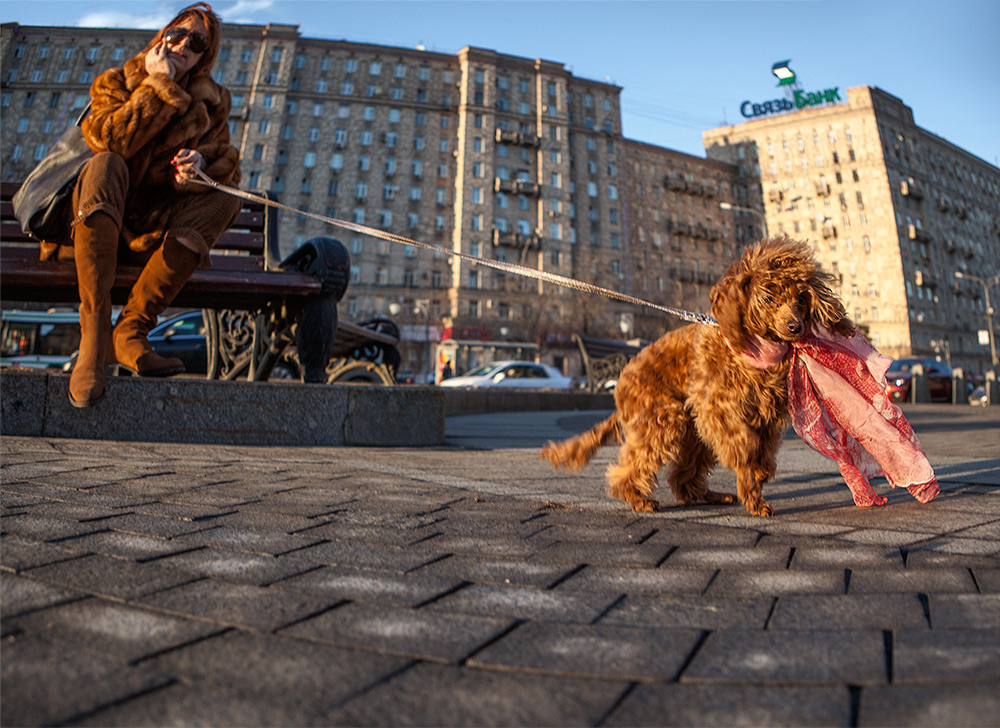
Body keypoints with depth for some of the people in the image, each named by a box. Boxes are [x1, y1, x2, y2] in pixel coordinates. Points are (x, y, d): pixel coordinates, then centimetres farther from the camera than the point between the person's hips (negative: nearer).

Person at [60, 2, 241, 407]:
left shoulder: (211, 105, 13)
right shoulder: (115, 82, 8)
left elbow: (227, 164, 1)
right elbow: (109, 139, -13)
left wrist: (202, 162, -21)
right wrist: (157, 85, -11)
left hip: (154, 231, 1)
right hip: (96, 221, -1)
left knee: (224, 199, -25)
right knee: (106, 164, -31)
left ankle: (130, 331, -32)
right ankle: (94, 337, -43)